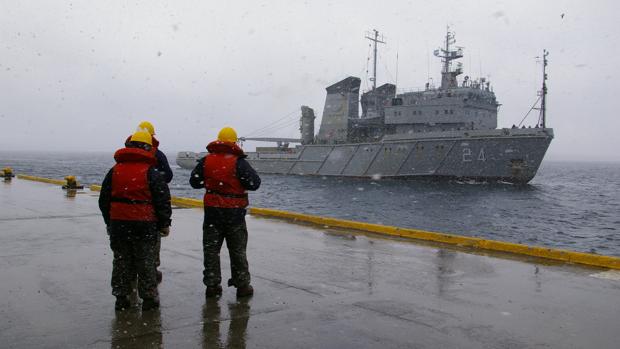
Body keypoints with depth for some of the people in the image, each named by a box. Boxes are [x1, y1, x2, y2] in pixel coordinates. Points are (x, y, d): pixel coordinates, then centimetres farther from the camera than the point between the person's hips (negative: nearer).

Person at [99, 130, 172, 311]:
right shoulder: (151, 173, -8)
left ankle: (121, 297, 19)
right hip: (145, 224, -3)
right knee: (146, 262, 7)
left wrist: (109, 222, 20)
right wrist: (165, 224, 3)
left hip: (118, 223, 4)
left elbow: (104, 200, 10)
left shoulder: (114, 171, 5)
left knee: (121, 260, 14)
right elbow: (163, 200, -8)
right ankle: (148, 298, 12)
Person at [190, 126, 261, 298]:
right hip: (234, 212, -2)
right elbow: (254, 183, -13)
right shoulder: (238, 162, -12)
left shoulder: (206, 160, -1)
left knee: (211, 249, 12)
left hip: (212, 211, 2)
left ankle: (212, 285, 14)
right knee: (238, 250, 9)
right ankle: (242, 285, 14)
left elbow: (194, 181, 6)